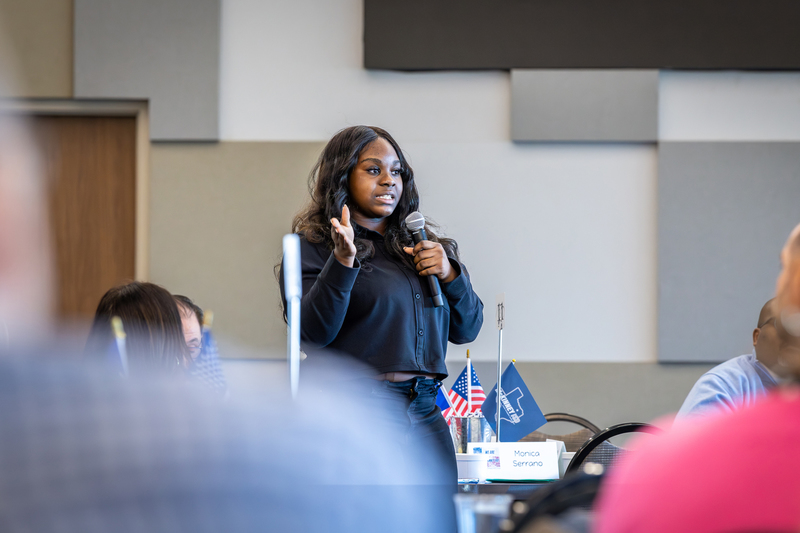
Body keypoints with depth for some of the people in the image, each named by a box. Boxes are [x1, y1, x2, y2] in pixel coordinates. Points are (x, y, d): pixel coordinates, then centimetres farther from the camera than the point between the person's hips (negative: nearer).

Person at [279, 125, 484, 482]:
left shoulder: (419, 244, 20)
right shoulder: (313, 246, 3)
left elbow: (466, 330, 19)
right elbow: (311, 335, -10)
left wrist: (450, 274, 2)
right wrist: (343, 262, -20)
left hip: (426, 415, 6)